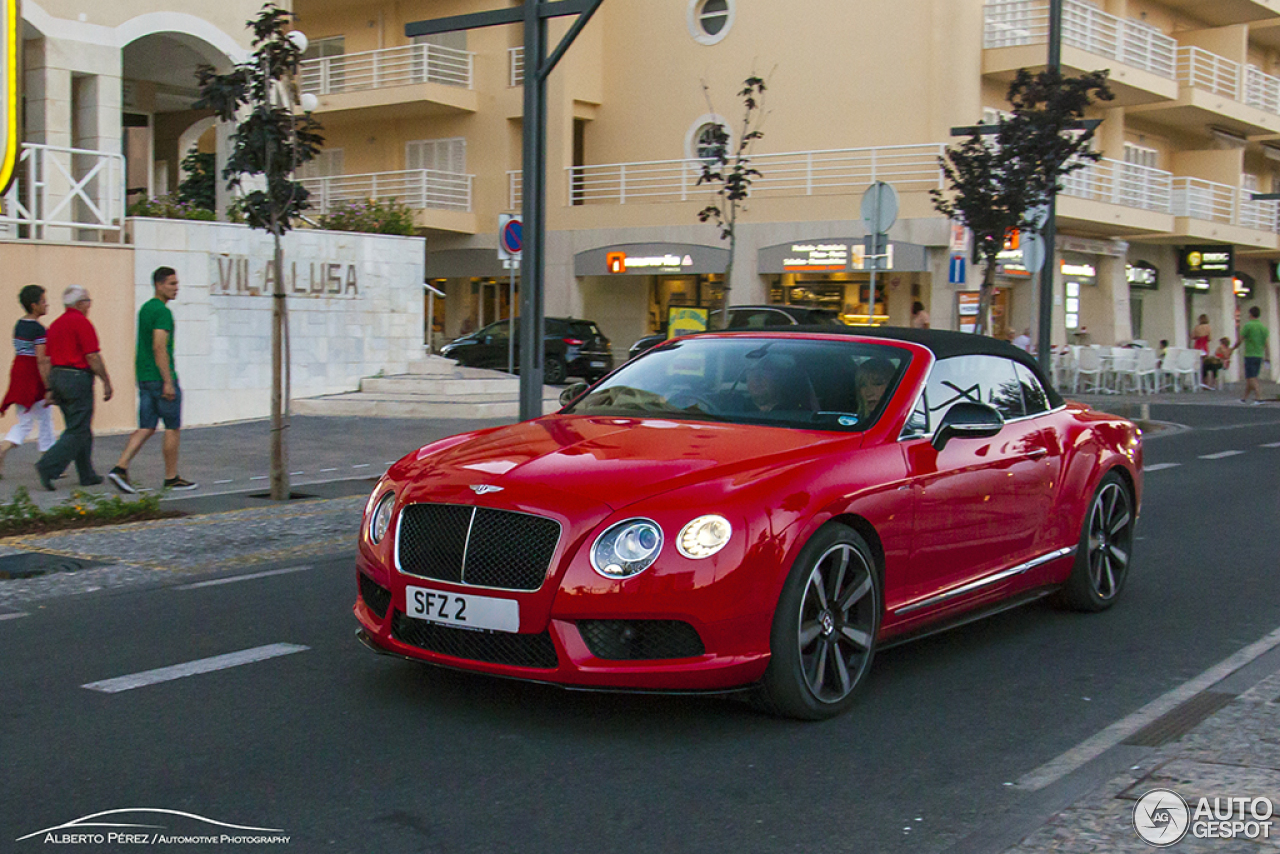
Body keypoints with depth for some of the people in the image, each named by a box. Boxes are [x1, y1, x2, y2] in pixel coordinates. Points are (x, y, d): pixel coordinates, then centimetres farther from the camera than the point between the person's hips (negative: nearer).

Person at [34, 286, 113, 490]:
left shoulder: (55, 325, 14)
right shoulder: (82, 322, -10)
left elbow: (48, 360, 14)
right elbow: (92, 357, -15)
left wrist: (51, 390, 16)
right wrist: (106, 382, -8)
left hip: (57, 376, 9)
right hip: (78, 378, -9)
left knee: (81, 429, 14)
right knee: (78, 431, -6)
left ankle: (87, 475, 16)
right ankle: (48, 467, -17)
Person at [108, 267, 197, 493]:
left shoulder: (145, 309, 16)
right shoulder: (162, 311, -14)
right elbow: (159, 348, -22)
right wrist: (168, 382, -22)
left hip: (144, 379, 9)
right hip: (161, 378, -9)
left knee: (146, 428, 7)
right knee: (173, 428, 3)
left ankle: (120, 468, -6)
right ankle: (171, 478, 10)